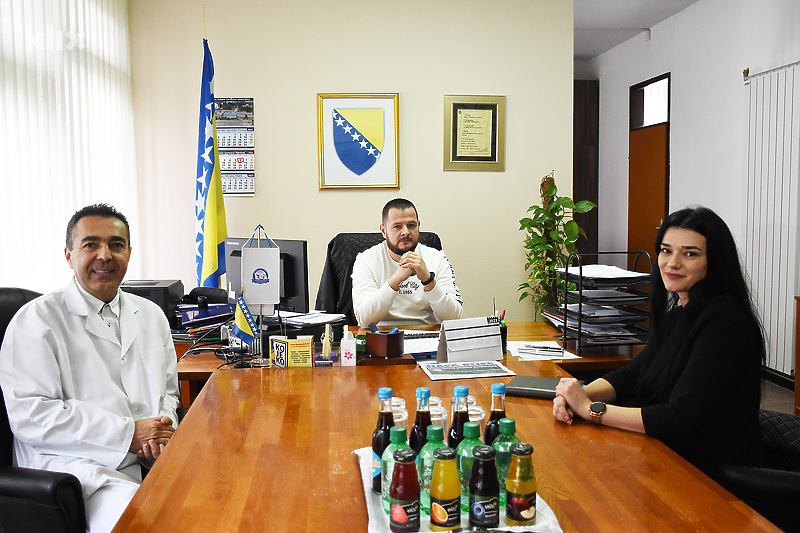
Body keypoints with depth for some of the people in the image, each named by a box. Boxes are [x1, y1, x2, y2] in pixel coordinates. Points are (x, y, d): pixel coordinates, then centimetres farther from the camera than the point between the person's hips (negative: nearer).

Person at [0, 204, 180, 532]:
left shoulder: (151, 315, 16)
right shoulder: (36, 320, -2)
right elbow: (29, 414, -11)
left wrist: (162, 433, -4)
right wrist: (128, 434, -15)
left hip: (153, 457, 6)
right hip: (74, 462, -5)